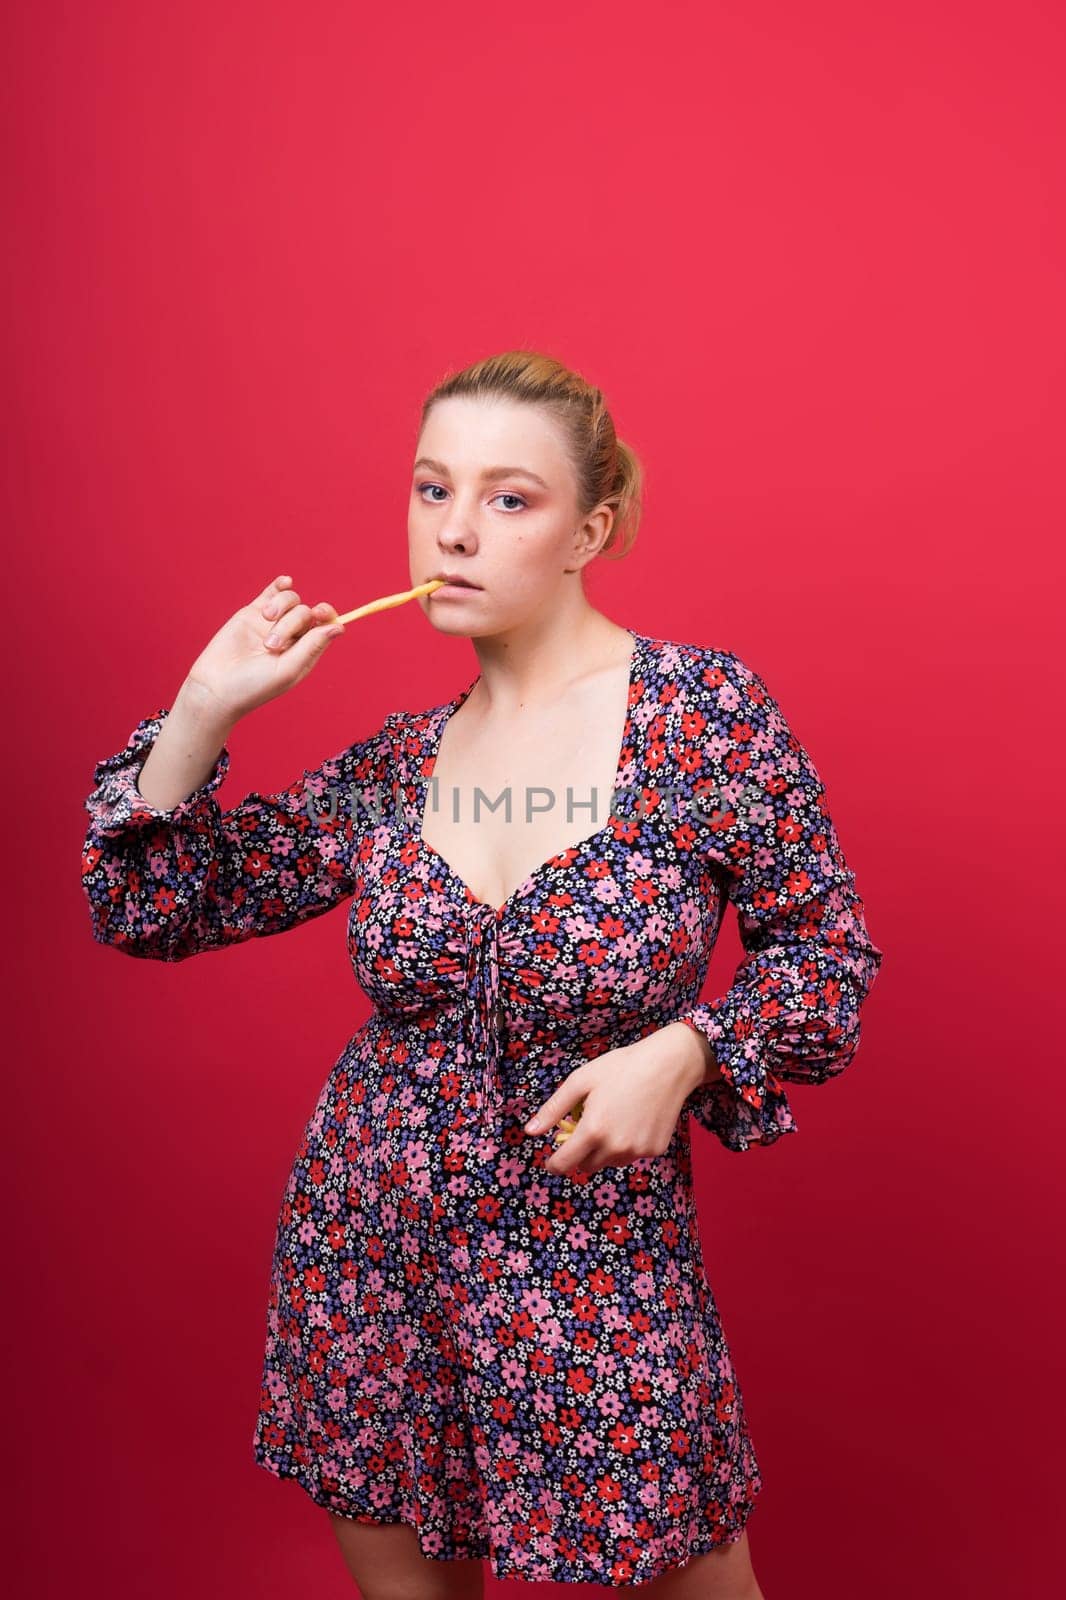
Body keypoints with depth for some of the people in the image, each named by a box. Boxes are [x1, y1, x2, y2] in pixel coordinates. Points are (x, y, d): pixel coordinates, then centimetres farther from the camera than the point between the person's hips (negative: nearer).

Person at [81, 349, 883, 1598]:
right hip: (369, 1253, 4)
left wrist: (682, 1051, -20)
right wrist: (204, 708, -9)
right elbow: (147, 909, 4)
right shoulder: (396, 765, -1)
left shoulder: (706, 711, -12)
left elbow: (827, 949, -3)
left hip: (601, 1258, -3)